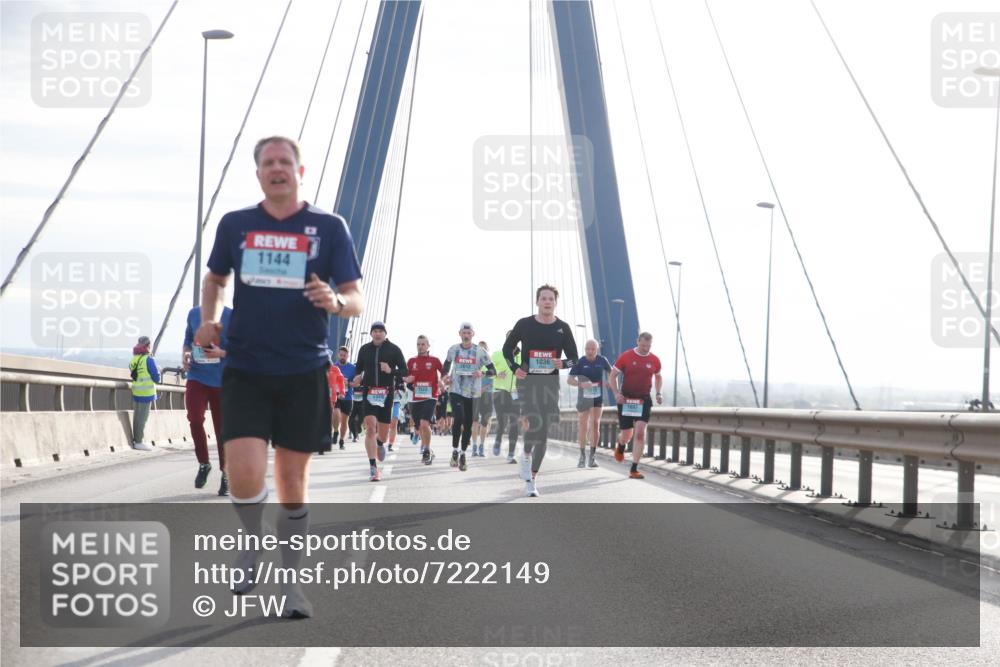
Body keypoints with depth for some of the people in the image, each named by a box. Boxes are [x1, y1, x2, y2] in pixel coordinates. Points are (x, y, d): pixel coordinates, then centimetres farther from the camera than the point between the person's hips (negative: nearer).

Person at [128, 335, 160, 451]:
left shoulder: (133, 359, 6)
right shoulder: (149, 359, -14)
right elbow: (156, 378, -12)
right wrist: (158, 371, 8)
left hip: (135, 392, 6)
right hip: (146, 393, -6)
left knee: (137, 416, 14)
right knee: (142, 418, -2)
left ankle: (136, 440, 20)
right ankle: (139, 442, 0)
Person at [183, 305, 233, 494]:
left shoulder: (230, 316, -6)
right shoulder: (193, 313, 6)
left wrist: (221, 353, -20)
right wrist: (185, 355, -2)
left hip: (222, 381, -2)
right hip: (197, 377, 2)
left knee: (222, 428, 4)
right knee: (195, 419, -17)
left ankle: (225, 474, 18)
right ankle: (203, 463, 6)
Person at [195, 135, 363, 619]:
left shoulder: (329, 227, 0)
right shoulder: (235, 224, 5)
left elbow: (357, 300, 0)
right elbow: (215, 278, 21)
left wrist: (335, 301, -23)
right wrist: (209, 320, 3)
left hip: (304, 373, 0)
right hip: (245, 370, 0)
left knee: (292, 479, 6)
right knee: (243, 476, -15)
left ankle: (290, 583, 21)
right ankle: (253, 542, 18)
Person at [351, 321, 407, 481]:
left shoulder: (393, 349, 2)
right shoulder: (364, 349, 8)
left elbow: (404, 370, 2)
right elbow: (359, 368, 20)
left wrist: (391, 371, -17)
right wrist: (358, 379, -1)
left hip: (387, 392, 0)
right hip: (369, 392, 0)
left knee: (383, 433, 7)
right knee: (370, 428, -16)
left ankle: (380, 444, 47)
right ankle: (373, 467, -17)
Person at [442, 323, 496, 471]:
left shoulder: (480, 351, -2)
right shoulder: (453, 349, 5)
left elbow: (493, 371, -2)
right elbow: (447, 363, 25)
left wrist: (482, 373, -22)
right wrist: (446, 375, 7)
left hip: (473, 393, 0)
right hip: (456, 390, 0)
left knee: (468, 424, 5)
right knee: (458, 419, -19)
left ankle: (463, 455, 20)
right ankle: (454, 450, -2)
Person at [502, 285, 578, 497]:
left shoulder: (563, 328, 4)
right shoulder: (525, 324, 1)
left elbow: (574, 358, 9)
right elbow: (507, 348, 13)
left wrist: (563, 364, -14)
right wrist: (515, 368, -4)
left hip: (550, 382, 2)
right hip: (527, 380, -2)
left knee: (543, 433, 2)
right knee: (535, 424, -21)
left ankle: (531, 480, 13)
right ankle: (526, 455, 12)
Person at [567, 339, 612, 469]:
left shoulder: (602, 360, -3)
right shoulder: (580, 362, -10)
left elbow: (612, 372, 15)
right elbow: (569, 379, -14)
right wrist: (581, 384, -32)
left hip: (598, 397, 1)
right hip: (583, 398, -1)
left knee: (595, 424, -8)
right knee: (583, 427, 3)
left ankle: (593, 456, -1)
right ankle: (582, 456, 16)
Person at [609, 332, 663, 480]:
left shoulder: (654, 360, 3)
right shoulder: (626, 356, -5)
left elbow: (658, 377, 21)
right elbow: (613, 375, 1)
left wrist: (659, 393, 6)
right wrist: (616, 393, -13)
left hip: (644, 400, 1)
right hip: (626, 399, -1)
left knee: (640, 433, -14)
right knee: (626, 434, 7)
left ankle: (634, 469, -10)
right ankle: (620, 447, 47)